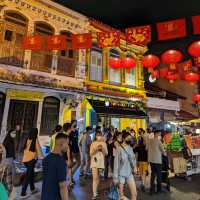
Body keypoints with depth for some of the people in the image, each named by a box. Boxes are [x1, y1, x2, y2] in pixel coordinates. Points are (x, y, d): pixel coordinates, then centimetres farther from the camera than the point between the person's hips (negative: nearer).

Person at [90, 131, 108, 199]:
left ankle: (96, 190, 34)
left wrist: (102, 148, -15)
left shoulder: (104, 143, 2)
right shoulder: (93, 143, -1)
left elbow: (106, 153, 1)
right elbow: (91, 153, -4)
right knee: (95, 178, -5)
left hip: (101, 162, 2)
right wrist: (96, 149, -19)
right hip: (94, 162, -2)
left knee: (98, 177, 14)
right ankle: (94, 194, 2)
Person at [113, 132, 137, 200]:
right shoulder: (119, 148, -16)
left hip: (129, 174, 5)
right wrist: (115, 177, -12)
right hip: (121, 174, -5)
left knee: (134, 194, 5)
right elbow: (116, 163, -13)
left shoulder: (130, 148, 2)